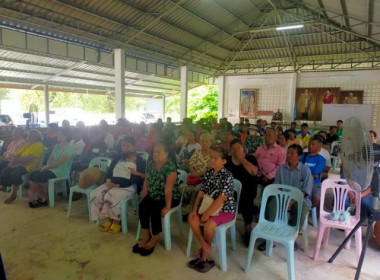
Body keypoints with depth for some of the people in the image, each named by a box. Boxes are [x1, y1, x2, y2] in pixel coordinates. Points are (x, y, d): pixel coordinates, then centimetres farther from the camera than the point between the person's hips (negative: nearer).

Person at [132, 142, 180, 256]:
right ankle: (147, 236, -2)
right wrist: (143, 199, 0)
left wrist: (167, 206, -26)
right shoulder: (151, 164, 1)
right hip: (154, 196, 6)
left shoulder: (170, 166, -20)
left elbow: (168, 188, -25)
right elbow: (146, 183, 4)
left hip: (171, 198, -6)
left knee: (155, 210, -27)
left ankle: (155, 238, -2)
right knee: (142, 207, -19)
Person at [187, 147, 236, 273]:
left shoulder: (227, 176, -18)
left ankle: (207, 246, 7)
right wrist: (194, 210, -6)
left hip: (225, 210, -6)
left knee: (208, 225, -27)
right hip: (210, 206, 6)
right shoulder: (208, 173, 2)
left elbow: (222, 198, -23)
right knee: (193, 220, -14)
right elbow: (201, 193, 4)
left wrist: (207, 213, -23)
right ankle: (205, 248, 0)